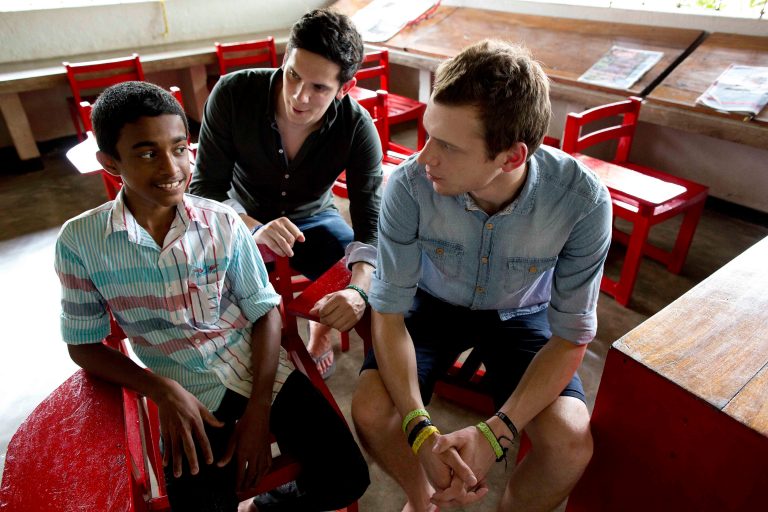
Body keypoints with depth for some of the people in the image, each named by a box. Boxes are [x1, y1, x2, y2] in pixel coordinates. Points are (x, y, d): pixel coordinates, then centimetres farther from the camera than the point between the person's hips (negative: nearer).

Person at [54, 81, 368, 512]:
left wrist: (259, 410, -11)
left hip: (260, 369, 1)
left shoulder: (223, 223, -8)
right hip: (186, 396, 0)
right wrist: (163, 392, -13)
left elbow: (265, 313, -3)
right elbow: (84, 344, 2)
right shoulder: (80, 242, -8)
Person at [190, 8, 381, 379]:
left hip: (313, 220, 1)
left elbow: (371, 222, -27)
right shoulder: (233, 94, -24)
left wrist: (358, 290, -48)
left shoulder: (357, 128, -24)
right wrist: (256, 230, -44)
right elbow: (205, 189, -22)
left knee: (372, 279, -21)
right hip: (242, 219, 0)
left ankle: (320, 333, 13)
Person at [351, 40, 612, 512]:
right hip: (433, 302, 1)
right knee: (371, 411, -22)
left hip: (521, 314, 1)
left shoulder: (583, 201, -29)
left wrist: (494, 434, -31)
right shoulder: (410, 185, -30)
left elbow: (571, 337, -19)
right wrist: (422, 431, -32)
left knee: (571, 442, -22)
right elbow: (389, 312, -20)